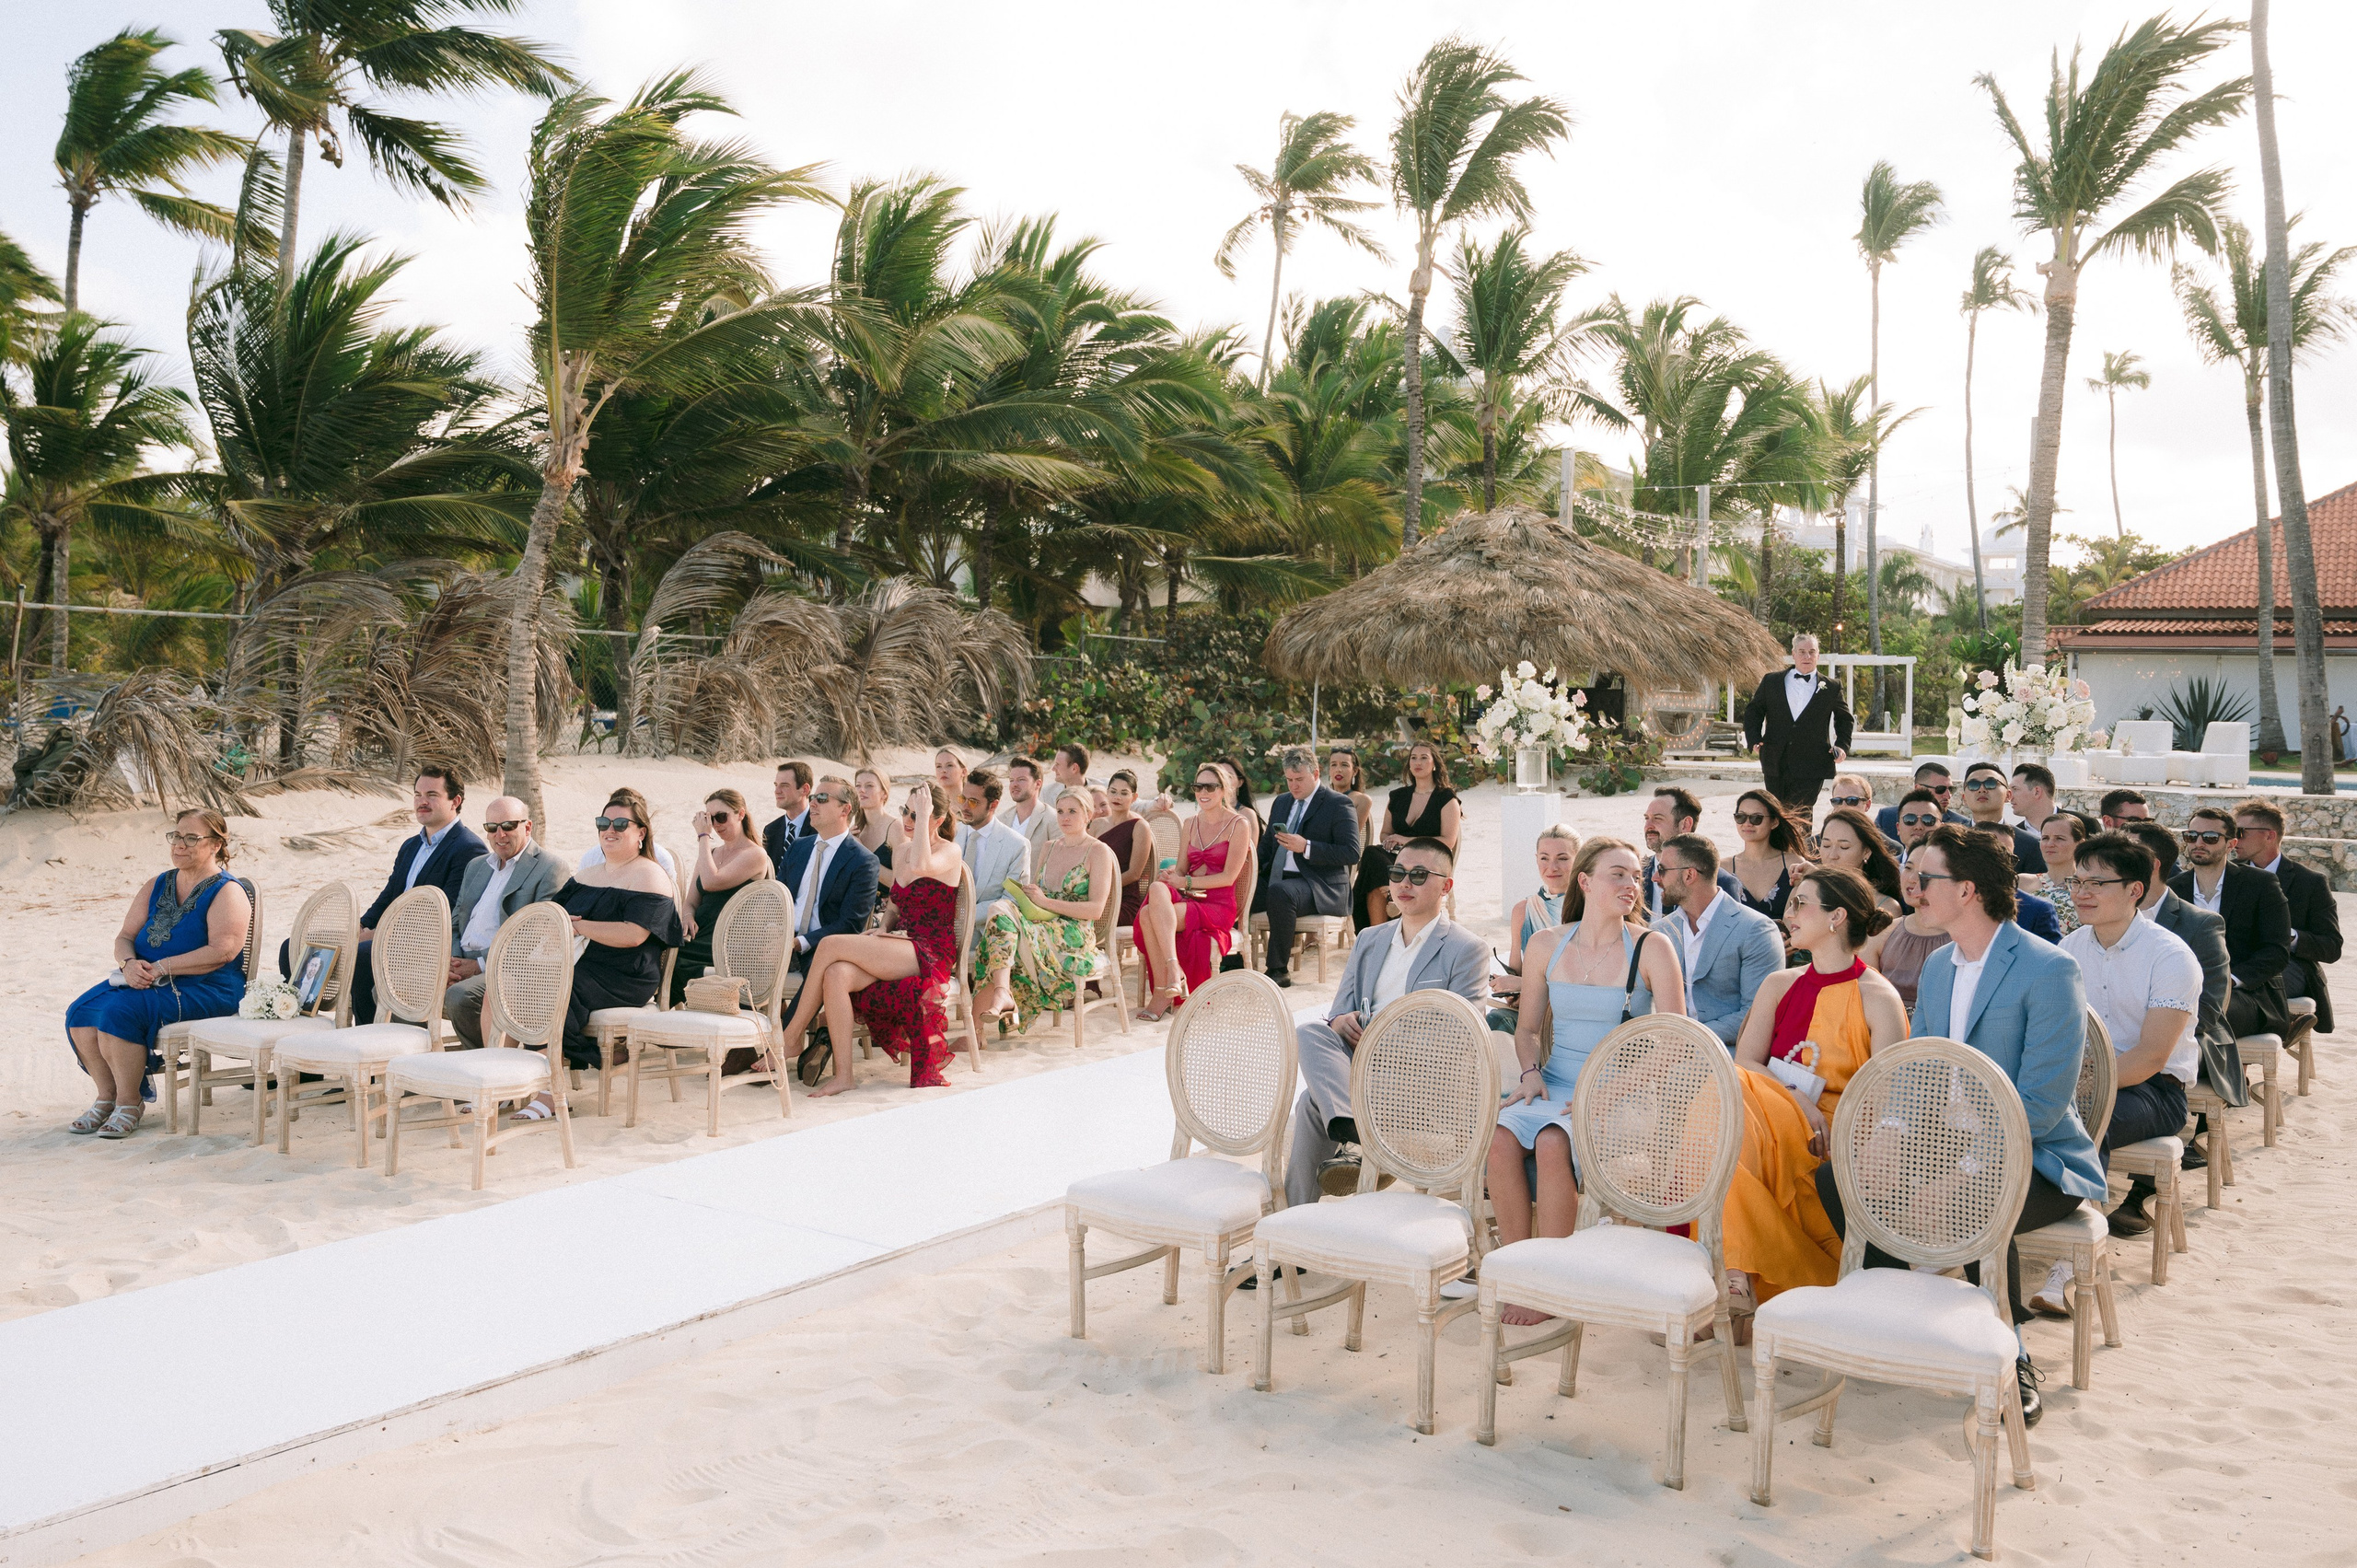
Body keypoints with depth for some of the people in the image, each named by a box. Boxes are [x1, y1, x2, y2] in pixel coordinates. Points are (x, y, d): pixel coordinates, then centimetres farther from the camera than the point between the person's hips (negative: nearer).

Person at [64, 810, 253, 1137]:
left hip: (205, 989, -7)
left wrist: (161, 968, -20)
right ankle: (107, 1096, -4)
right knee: (81, 1012, -16)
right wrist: (129, 963, -10)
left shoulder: (227, 892, -5)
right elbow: (125, 936, 14)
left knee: (119, 1012, -28)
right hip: (144, 980, 7)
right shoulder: (157, 886, 17)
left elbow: (222, 951, -18)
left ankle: (130, 1104, -14)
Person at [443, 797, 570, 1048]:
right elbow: (455, 922, 24)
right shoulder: (476, 866, 25)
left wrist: (481, 964, -16)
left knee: (460, 996, -34)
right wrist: (451, 960, 1)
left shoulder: (551, 867, -2)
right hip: (462, 964, 8)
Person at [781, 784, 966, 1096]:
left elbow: (920, 867, -27)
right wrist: (884, 929, 5)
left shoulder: (950, 852, -4)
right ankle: (843, 1074, -25)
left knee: (831, 944, -23)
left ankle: (792, 1038, -12)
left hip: (931, 954, -7)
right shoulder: (900, 854, 19)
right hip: (900, 949, 7)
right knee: (836, 975, -26)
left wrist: (922, 817, -18)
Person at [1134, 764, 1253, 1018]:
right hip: (1189, 900, 5)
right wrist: (1168, 876, -9)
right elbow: (1181, 870, 16)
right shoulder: (1190, 825, 20)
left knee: (1155, 912, -32)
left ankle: (1163, 993, -29)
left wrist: (1186, 882, -13)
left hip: (1219, 905, -5)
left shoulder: (1239, 825, 1)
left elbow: (1229, 876, -7)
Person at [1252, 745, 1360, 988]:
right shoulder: (1281, 802, 20)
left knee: (1280, 893, -37)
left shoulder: (1338, 804, -3)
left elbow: (1351, 853, -12)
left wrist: (1306, 847, -21)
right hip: (1275, 879, 7)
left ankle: (1278, 970, -27)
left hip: (1320, 886, -7)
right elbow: (1267, 845, 27)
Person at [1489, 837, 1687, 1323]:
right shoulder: (1546, 945, 8)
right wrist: (1530, 1072, -3)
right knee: (1500, 1135, -27)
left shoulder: (1652, 947, -2)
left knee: (1552, 1142, -32)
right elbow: (1527, 1028, 18)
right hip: (1555, 1085, 4)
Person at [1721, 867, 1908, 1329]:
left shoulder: (1878, 999, 1)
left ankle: (1739, 1280, -34)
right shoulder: (1780, 985, 17)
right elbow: (1745, 1061, 3)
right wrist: (1796, 1098, -15)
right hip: (1773, 1119, 5)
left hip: (1832, 1138, -5)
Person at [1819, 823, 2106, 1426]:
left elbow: (2042, 1103, -21)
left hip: (2039, 1160, -7)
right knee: (1837, 1177, -10)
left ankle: (2012, 1361, -16)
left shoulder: (2049, 970, -16)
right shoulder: (1937, 967, 10)